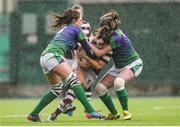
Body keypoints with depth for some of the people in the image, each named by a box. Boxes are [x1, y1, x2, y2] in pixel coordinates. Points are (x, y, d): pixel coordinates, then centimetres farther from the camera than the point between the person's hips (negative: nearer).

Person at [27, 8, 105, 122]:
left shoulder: (63, 29, 32)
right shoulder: (76, 29, 9)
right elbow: (86, 48, 12)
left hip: (44, 57, 9)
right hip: (53, 56, -9)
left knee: (57, 90, 16)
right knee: (74, 81, -16)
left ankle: (34, 114, 15)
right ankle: (90, 111, -29)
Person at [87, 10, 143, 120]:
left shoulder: (116, 38, -27)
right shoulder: (114, 32, -2)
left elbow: (99, 53, -22)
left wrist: (87, 43, -13)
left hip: (133, 65, -9)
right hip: (119, 67, 9)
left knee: (118, 82, -39)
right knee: (100, 87, -3)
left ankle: (126, 112, -24)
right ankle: (113, 113, 12)